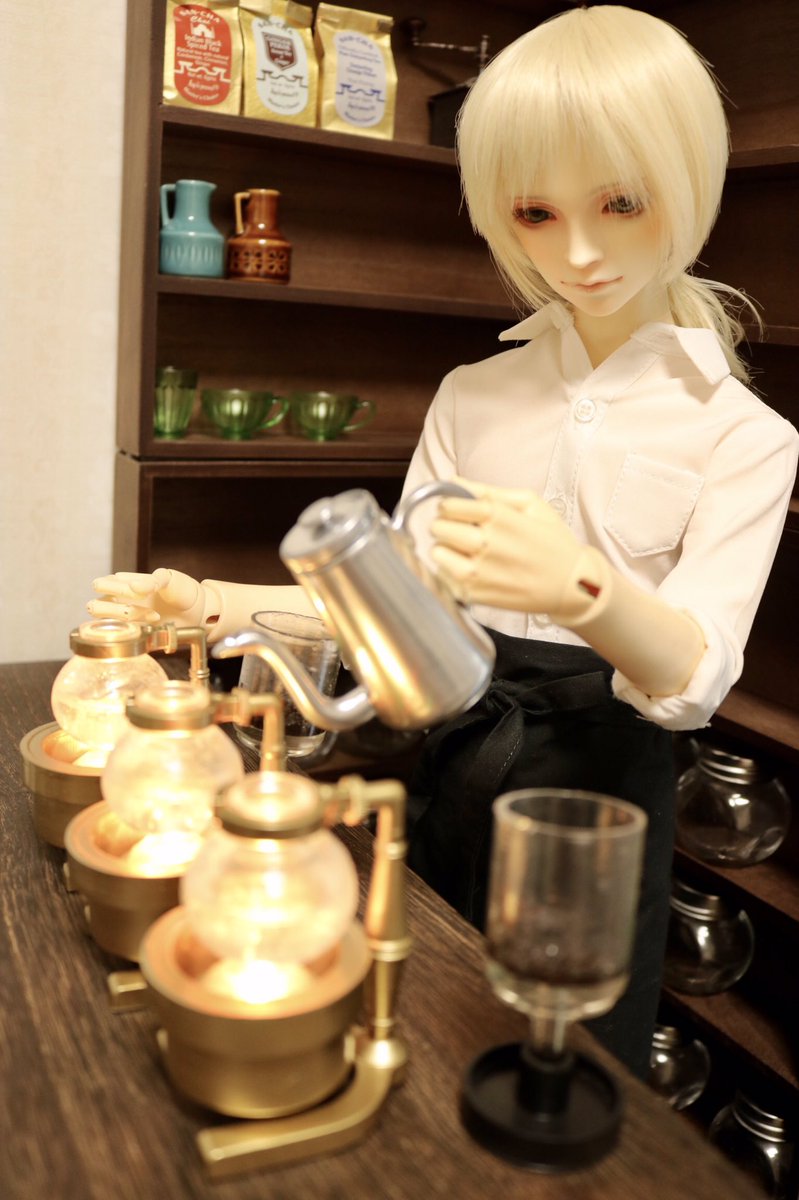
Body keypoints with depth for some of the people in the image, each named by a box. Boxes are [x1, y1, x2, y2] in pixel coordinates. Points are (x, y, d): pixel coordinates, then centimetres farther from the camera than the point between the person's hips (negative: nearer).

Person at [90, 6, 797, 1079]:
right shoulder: (474, 398, 2)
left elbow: (693, 685, -18)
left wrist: (584, 589, -40)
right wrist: (222, 607, -14)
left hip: (606, 773, -2)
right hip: (457, 765, 3)